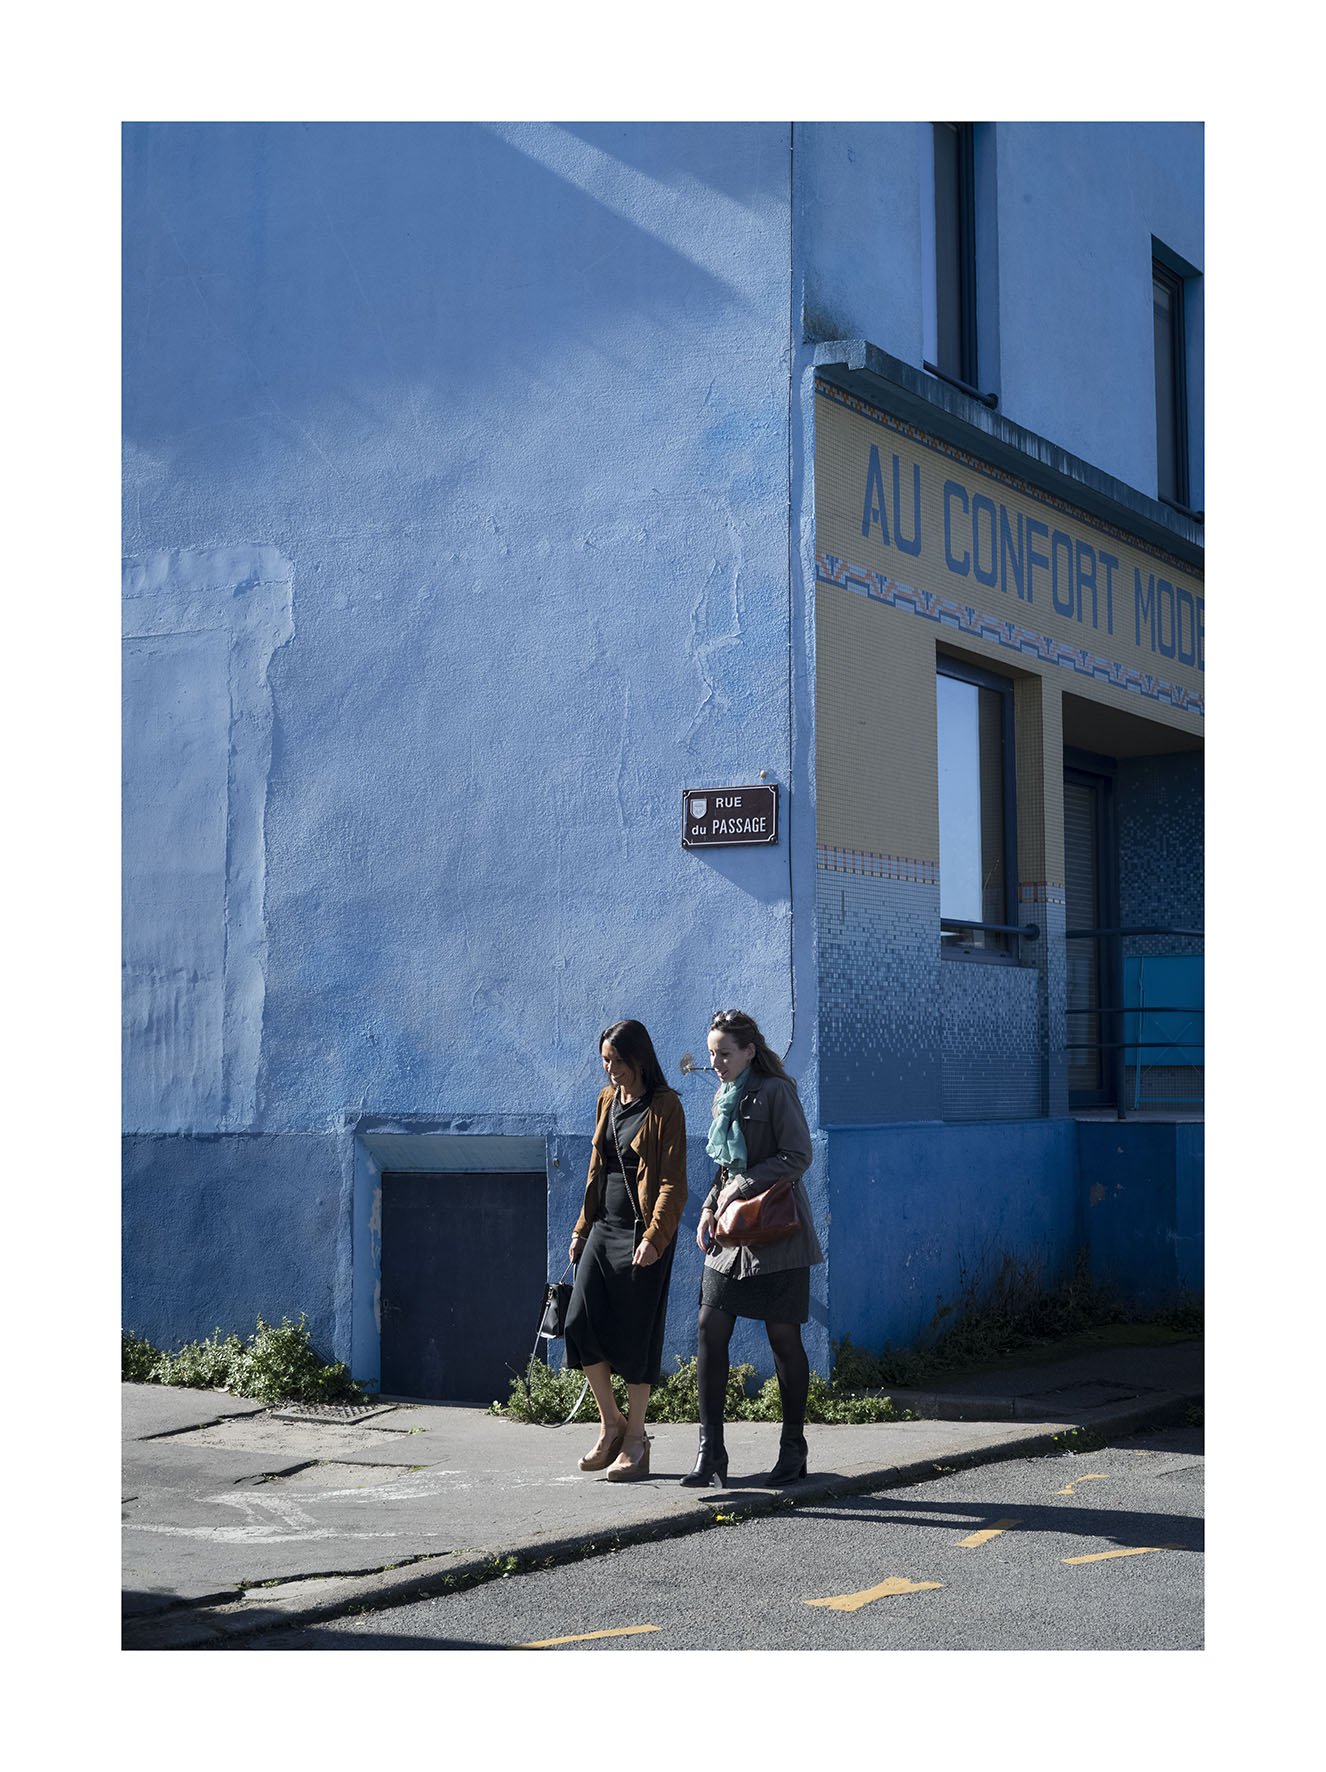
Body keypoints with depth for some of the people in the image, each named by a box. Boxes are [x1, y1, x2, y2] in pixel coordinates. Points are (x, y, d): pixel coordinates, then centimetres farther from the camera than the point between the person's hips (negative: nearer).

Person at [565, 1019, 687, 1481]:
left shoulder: (664, 1106, -9)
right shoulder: (608, 1099, 12)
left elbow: (673, 1182, -13)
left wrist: (654, 1237, -20)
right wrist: (582, 1227, 16)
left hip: (643, 1234, -6)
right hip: (604, 1229, 6)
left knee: (636, 1335, -1)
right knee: (582, 1323, -2)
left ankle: (635, 1440, 10)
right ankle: (611, 1422, 13)